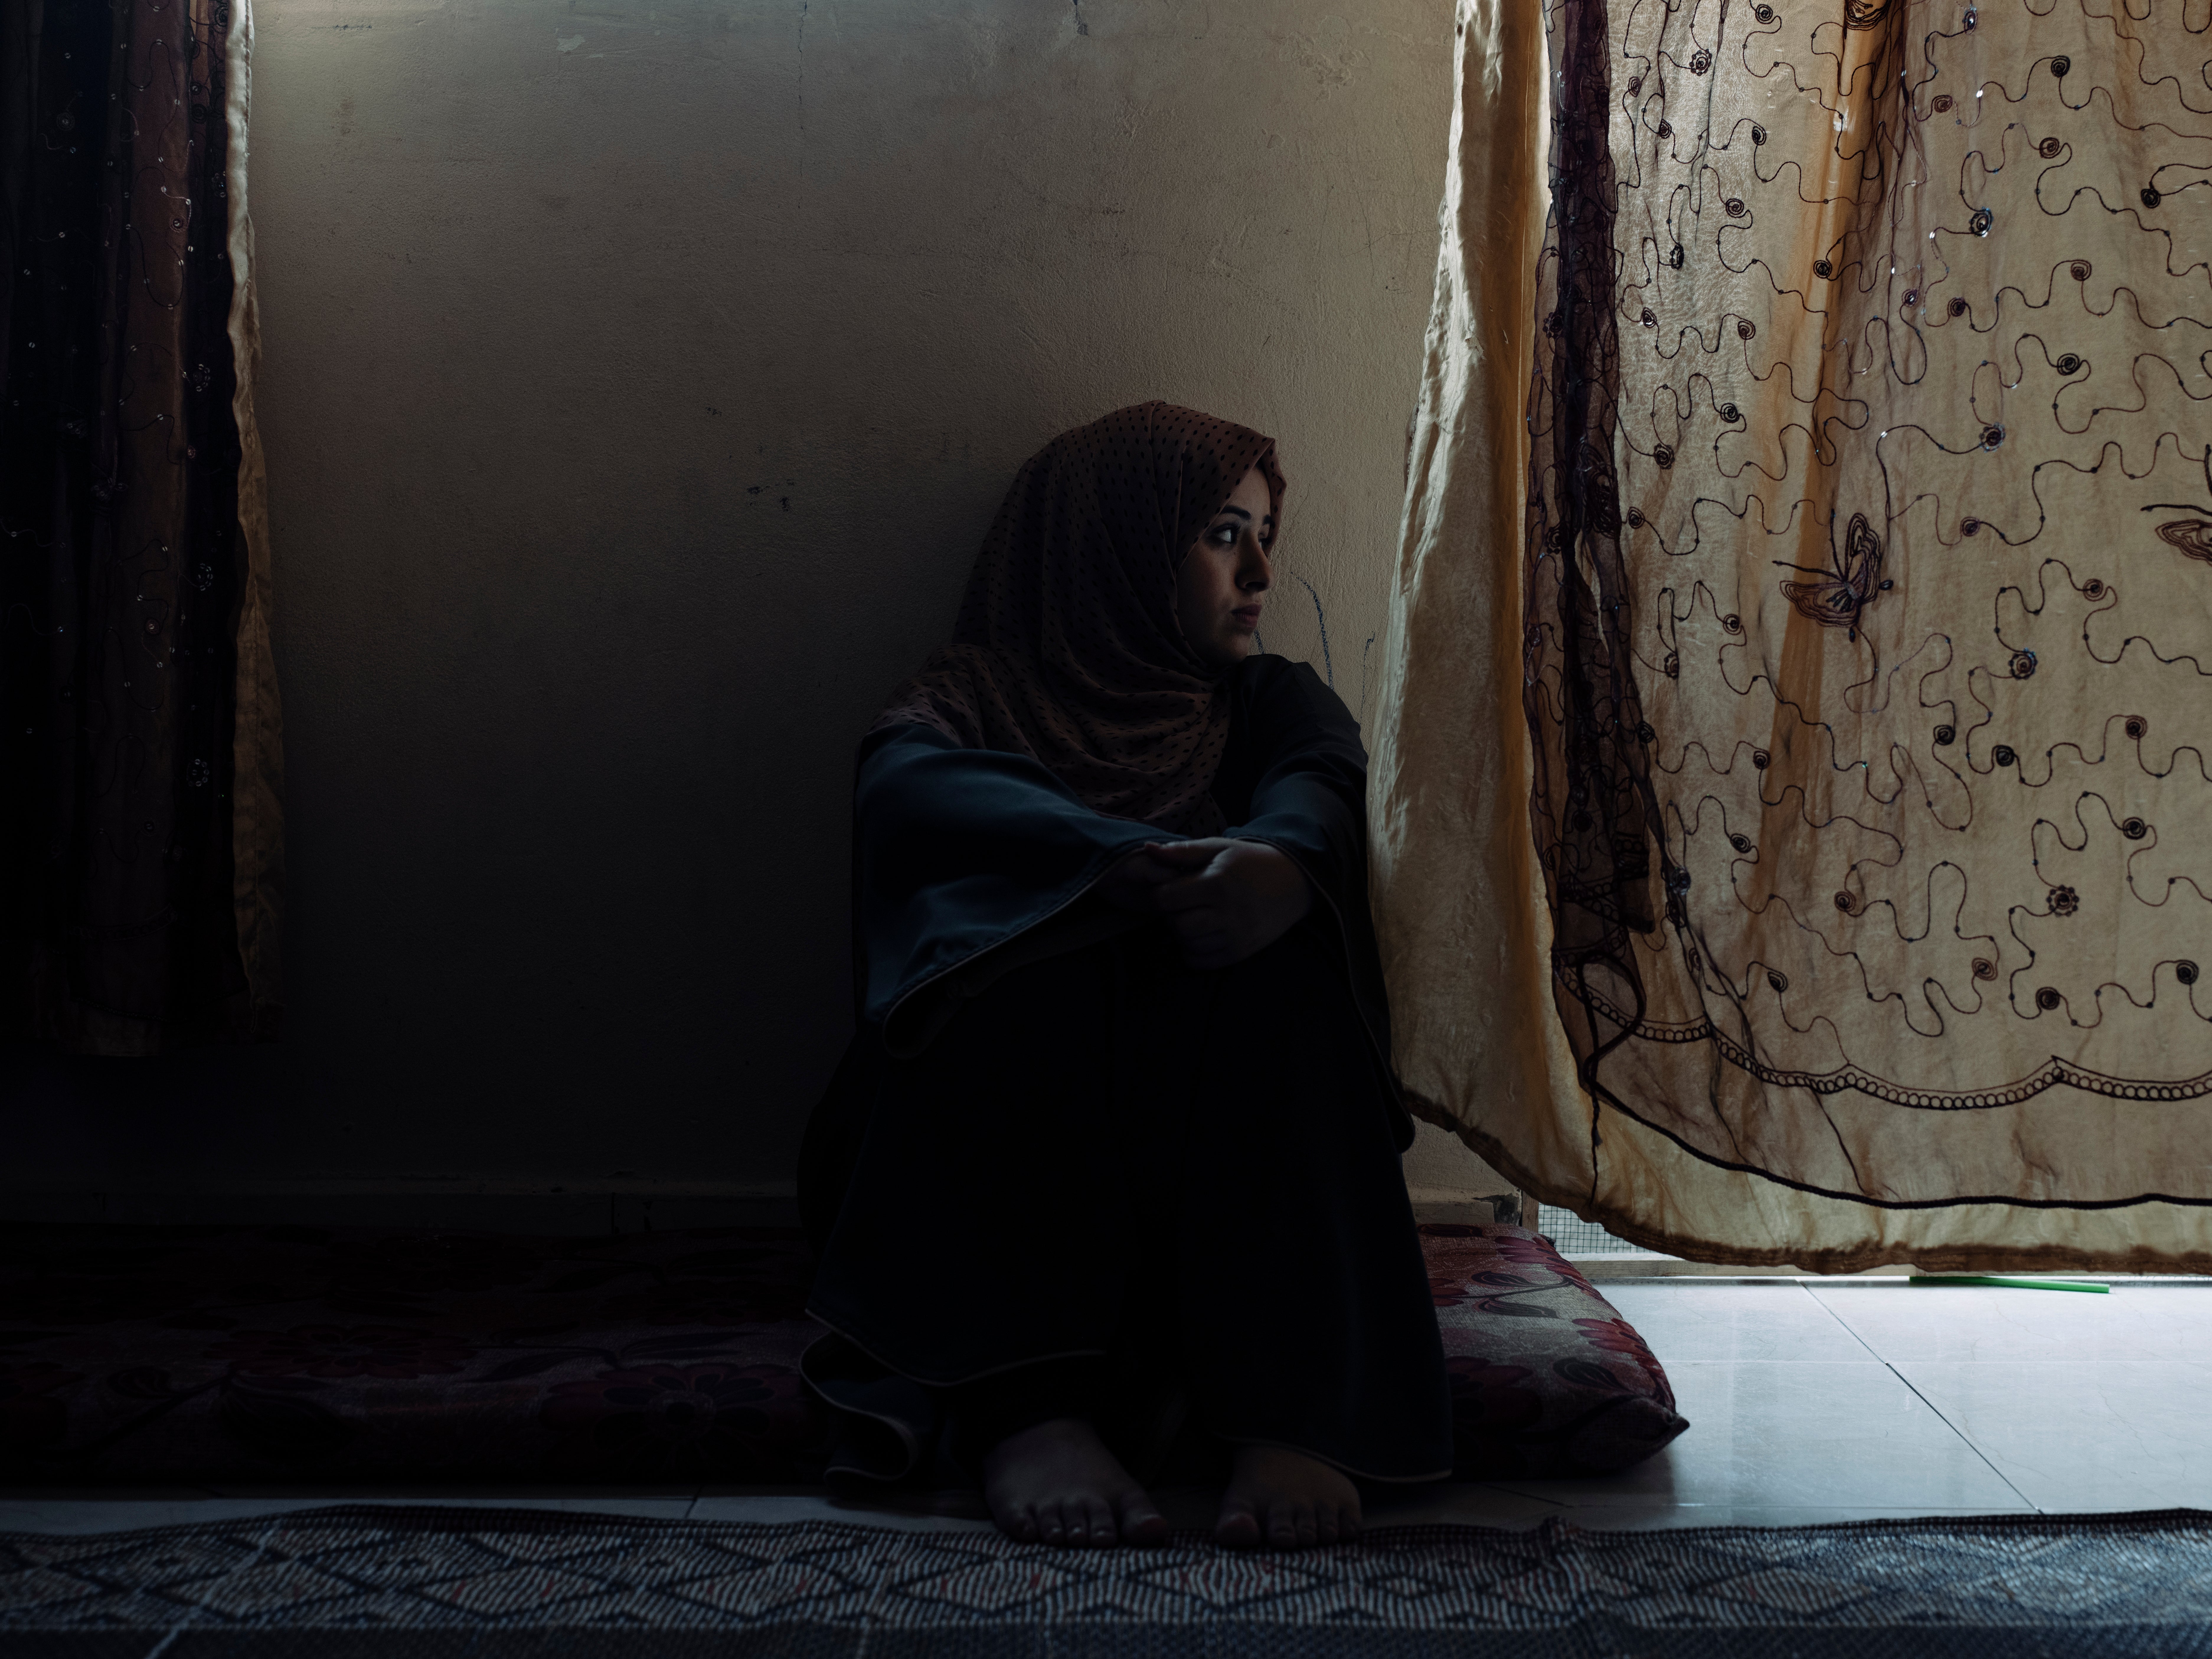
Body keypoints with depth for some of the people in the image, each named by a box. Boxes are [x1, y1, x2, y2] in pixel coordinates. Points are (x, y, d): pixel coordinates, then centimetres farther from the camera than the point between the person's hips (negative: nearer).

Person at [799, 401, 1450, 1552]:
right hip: (987, 1159, -1)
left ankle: (1284, 1411, -39)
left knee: (1281, 942, -26)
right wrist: (1128, 869, -34)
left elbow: (1321, 788, -5)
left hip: (1219, 1175, 2)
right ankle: (1028, 1404, -43)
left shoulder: (1271, 703, 21)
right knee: (1037, 916, -30)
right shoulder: (974, 699, 13)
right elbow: (907, 789, -14)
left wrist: (1284, 865, -33)